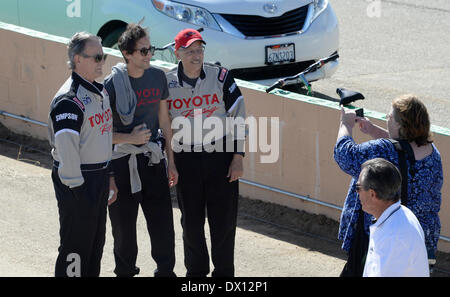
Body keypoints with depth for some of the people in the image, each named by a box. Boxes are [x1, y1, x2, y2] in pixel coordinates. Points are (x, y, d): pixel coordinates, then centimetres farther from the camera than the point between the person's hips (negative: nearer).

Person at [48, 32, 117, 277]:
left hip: (99, 177, 9)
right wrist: (76, 187, -22)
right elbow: (66, 147, -23)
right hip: (78, 182, -9)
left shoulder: (100, 92, 12)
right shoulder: (70, 99, -19)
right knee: (76, 247, -3)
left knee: (96, 242, 16)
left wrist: (109, 176, 19)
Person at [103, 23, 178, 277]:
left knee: (162, 220, 5)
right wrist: (130, 138, -19)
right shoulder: (112, 85, -12)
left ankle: (166, 271, 20)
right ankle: (125, 271, 22)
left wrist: (171, 161, 13)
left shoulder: (158, 77, 3)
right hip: (122, 161, -4)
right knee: (124, 224, 6)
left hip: (153, 160, 4)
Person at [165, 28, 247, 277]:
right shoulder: (167, 84, -1)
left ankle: (224, 272, 14)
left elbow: (239, 118, 0)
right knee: (191, 221, 9)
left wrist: (238, 158, -4)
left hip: (221, 157, -1)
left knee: (223, 219, 2)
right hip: (185, 160, 1)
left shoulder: (221, 77, -4)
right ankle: (195, 270, 25)